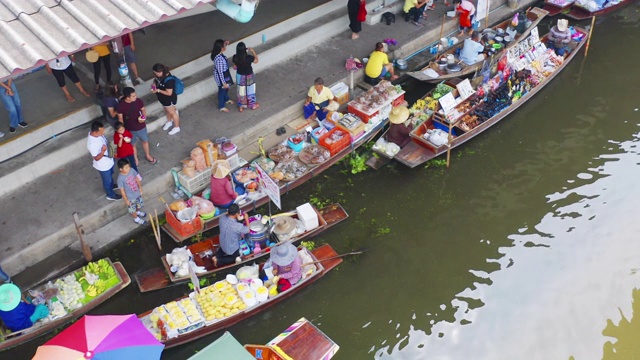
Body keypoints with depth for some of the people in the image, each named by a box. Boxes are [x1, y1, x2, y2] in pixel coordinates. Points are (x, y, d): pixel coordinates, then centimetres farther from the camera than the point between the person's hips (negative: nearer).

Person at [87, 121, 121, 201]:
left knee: (110, 174, 35)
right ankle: (111, 195, 45)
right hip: (103, 165, -7)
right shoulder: (92, 144, -41)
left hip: (109, 160, 7)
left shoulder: (97, 133, -16)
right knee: (107, 180, 20)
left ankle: (111, 186, 63)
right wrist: (103, 151, -46)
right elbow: (96, 158, -29)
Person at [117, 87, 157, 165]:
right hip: (129, 129, -2)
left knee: (145, 141, 25)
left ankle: (148, 155, 52)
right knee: (132, 145, 21)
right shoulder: (121, 106, -25)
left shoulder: (138, 101, -19)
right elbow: (120, 119, -12)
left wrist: (144, 117, -20)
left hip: (141, 127, 2)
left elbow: (143, 110, 0)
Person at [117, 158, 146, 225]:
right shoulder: (120, 178, -33)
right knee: (132, 209, 19)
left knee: (139, 204, 31)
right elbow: (122, 190, -22)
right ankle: (136, 218, 46)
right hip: (130, 197, -6)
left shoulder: (132, 170, -18)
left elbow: (137, 178, 1)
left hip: (137, 193, 6)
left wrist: (140, 187, 9)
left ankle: (138, 212, 62)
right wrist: (126, 200, -15)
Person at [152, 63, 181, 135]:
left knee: (172, 113, 16)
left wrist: (158, 90, -30)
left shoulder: (169, 80, -39)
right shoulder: (159, 75, -15)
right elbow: (155, 80, 8)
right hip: (162, 98, 8)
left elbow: (169, 93, -32)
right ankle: (169, 122, 59)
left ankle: (177, 127, 39)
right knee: (167, 111, 32)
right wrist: (154, 85, -13)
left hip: (169, 99, -8)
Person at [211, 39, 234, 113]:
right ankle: (222, 106, 38)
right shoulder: (219, 59, -39)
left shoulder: (218, 53, -13)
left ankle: (226, 99, 60)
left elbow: (222, 47, 16)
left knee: (226, 87, 32)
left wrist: (225, 44, -3)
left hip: (224, 73, 9)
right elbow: (220, 72, -31)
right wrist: (224, 83, -23)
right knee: (222, 90, 15)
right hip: (221, 76, -9)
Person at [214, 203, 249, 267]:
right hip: (233, 249, -6)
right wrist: (246, 219, -6)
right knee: (237, 258, 25)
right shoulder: (238, 226, -39)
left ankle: (217, 256, 18)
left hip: (223, 244, 6)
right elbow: (247, 230, -17)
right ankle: (218, 261, 10)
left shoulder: (222, 218, -24)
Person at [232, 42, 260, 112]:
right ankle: (253, 105, 40)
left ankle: (241, 107, 36)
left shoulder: (235, 58, -20)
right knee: (250, 91, 20)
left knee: (241, 91, 22)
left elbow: (235, 67, -3)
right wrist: (253, 51, -3)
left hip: (240, 76, 3)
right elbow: (256, 61, -10)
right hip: (248, 77, -3)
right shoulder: (249, 58, -31)